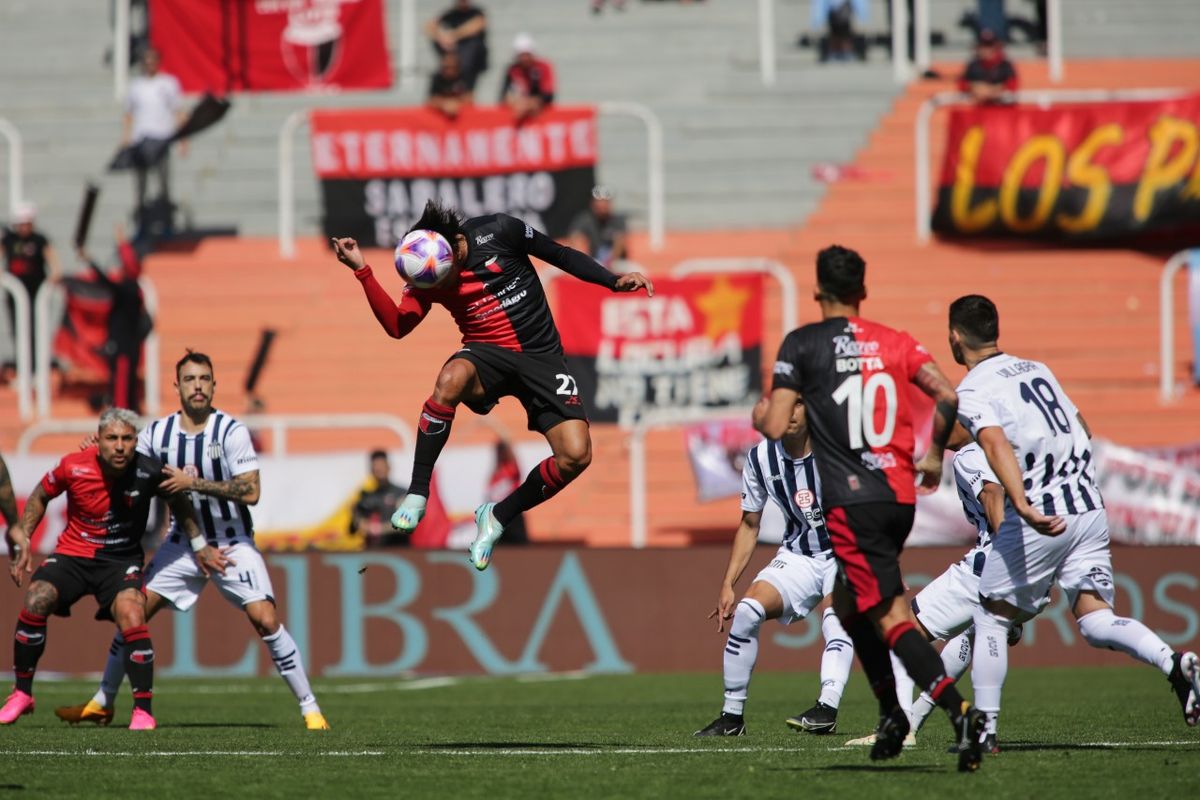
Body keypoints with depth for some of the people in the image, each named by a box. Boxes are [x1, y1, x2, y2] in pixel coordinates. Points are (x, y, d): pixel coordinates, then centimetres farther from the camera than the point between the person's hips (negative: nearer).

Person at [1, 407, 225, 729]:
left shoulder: (148, 472, -14)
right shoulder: (74, 467, -14)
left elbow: (177, 500, 8)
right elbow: (41, 496, 7)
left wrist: (199, 546, 12)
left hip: (121, 560, -1)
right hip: (72, 554, 1)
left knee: (131, 615, -27)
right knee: (35, 602, -23)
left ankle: (143, 711, -16)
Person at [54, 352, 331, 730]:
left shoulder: (230, 431, -13)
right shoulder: (158, 433, -1)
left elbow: (250, 491, -20)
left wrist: (194, 483, -24)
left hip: (233, 543, -4)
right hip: (183, 542, 4)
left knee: (265, 619, -17)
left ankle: (309, 708, -8)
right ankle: (102, 703, 14)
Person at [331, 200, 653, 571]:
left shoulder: (499, 232, -11)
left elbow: (562, 255, 1)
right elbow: (397, 326, -14)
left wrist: (615, 281, -6)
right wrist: (362, 270, -21)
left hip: (541, 356, 0)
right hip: (487, 354, 0)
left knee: (576, 455, -19)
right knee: (451, 379, -39)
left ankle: (498, 516, 4)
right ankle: (417, 495, -27)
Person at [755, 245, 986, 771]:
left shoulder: (802, 344, -2)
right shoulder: (894, 342, 11)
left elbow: (777, 428, -7)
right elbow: (948, 397, 2)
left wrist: (759, 417, 17)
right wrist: (934, 455, 18)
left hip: (850, 501, -6)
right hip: (900, 496, 6)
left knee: (891, 618, -11)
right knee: (847, 602, 24)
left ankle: (962, 714, -28)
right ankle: (892, 717, 20)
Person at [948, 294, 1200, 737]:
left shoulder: (973, 392, -5)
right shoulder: (1038, 369, 18)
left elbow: (997, 443, -24)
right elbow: (1083, 430, 28)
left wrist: (1022, 505, -37)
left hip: (1039, 518, -6)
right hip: (1090, 509, 6)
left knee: (990, 618, 10)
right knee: (1096, 621, 0)